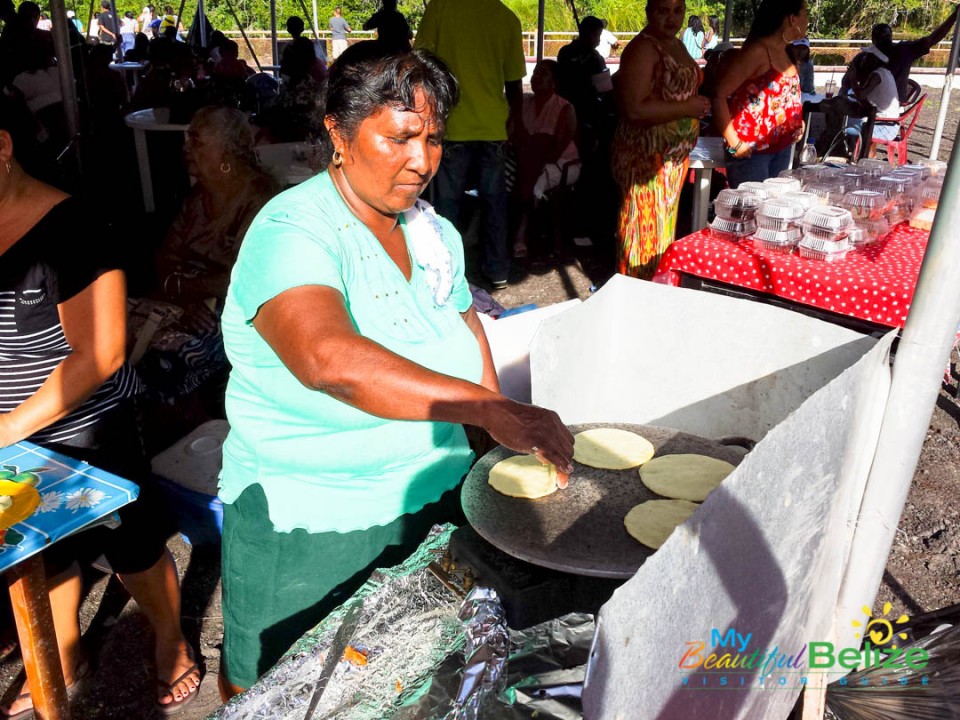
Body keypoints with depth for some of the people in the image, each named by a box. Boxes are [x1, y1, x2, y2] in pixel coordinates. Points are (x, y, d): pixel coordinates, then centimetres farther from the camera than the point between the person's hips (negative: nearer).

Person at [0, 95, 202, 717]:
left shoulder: (68, 228, -20)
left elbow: (101, 354, -22)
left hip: (85, 435, -6)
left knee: (132, 550, 11)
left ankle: (172, 644, 36)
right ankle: (66, 659, 45)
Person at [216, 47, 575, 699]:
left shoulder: (434, 230, 1)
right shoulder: (294, 231, -22)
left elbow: (465, 321, 17)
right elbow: (329, 358, -41)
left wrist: (509, 435, 3)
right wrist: (488, 408, -47)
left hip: (436, 499, 6)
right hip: (309, 529, -5)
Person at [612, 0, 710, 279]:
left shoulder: (677, 45, 13)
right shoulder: (642, 49, -16)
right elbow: (634, 108, -27)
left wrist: (698, 105, 10)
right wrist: (687, 107, -21)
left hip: (673, 155, 10)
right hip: (647, 156, -9)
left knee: (663, 223, 16)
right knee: (647, 226, -3)